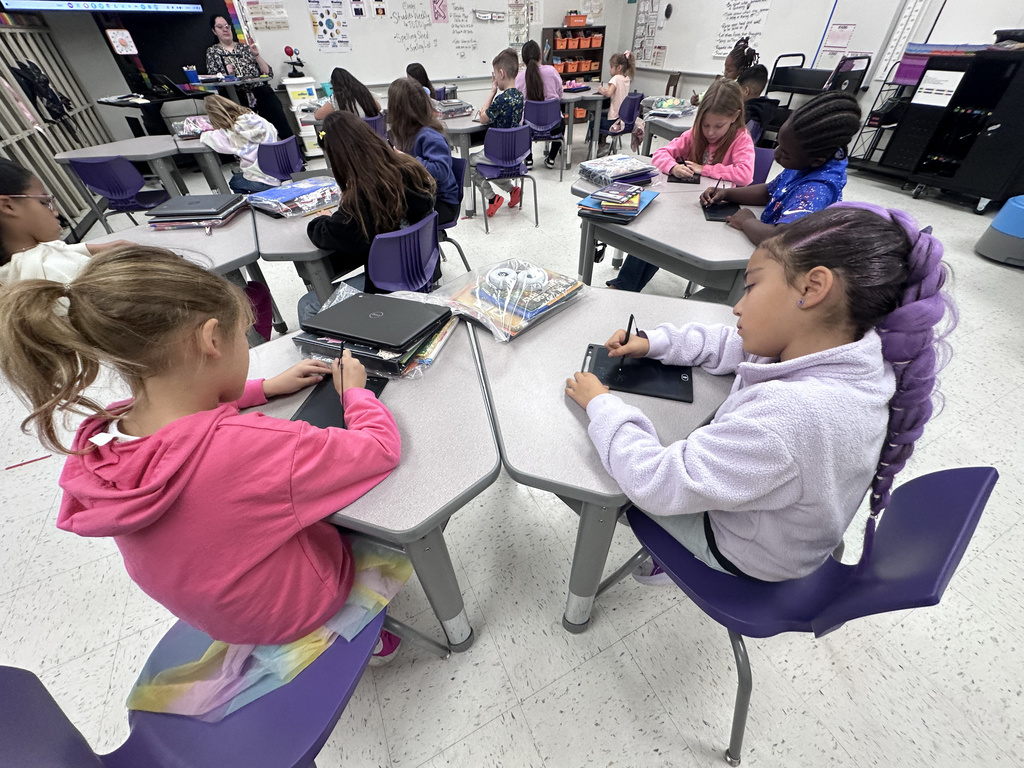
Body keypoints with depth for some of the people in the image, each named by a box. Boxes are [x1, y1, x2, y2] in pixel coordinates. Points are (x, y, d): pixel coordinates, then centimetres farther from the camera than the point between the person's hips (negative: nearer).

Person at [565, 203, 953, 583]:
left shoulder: (788, 415, -43)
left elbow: (655, 484, -37)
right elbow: (731, 345, 1)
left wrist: (600, 404, -25)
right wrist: (652, 342, -8)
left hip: (745, 552, -7)